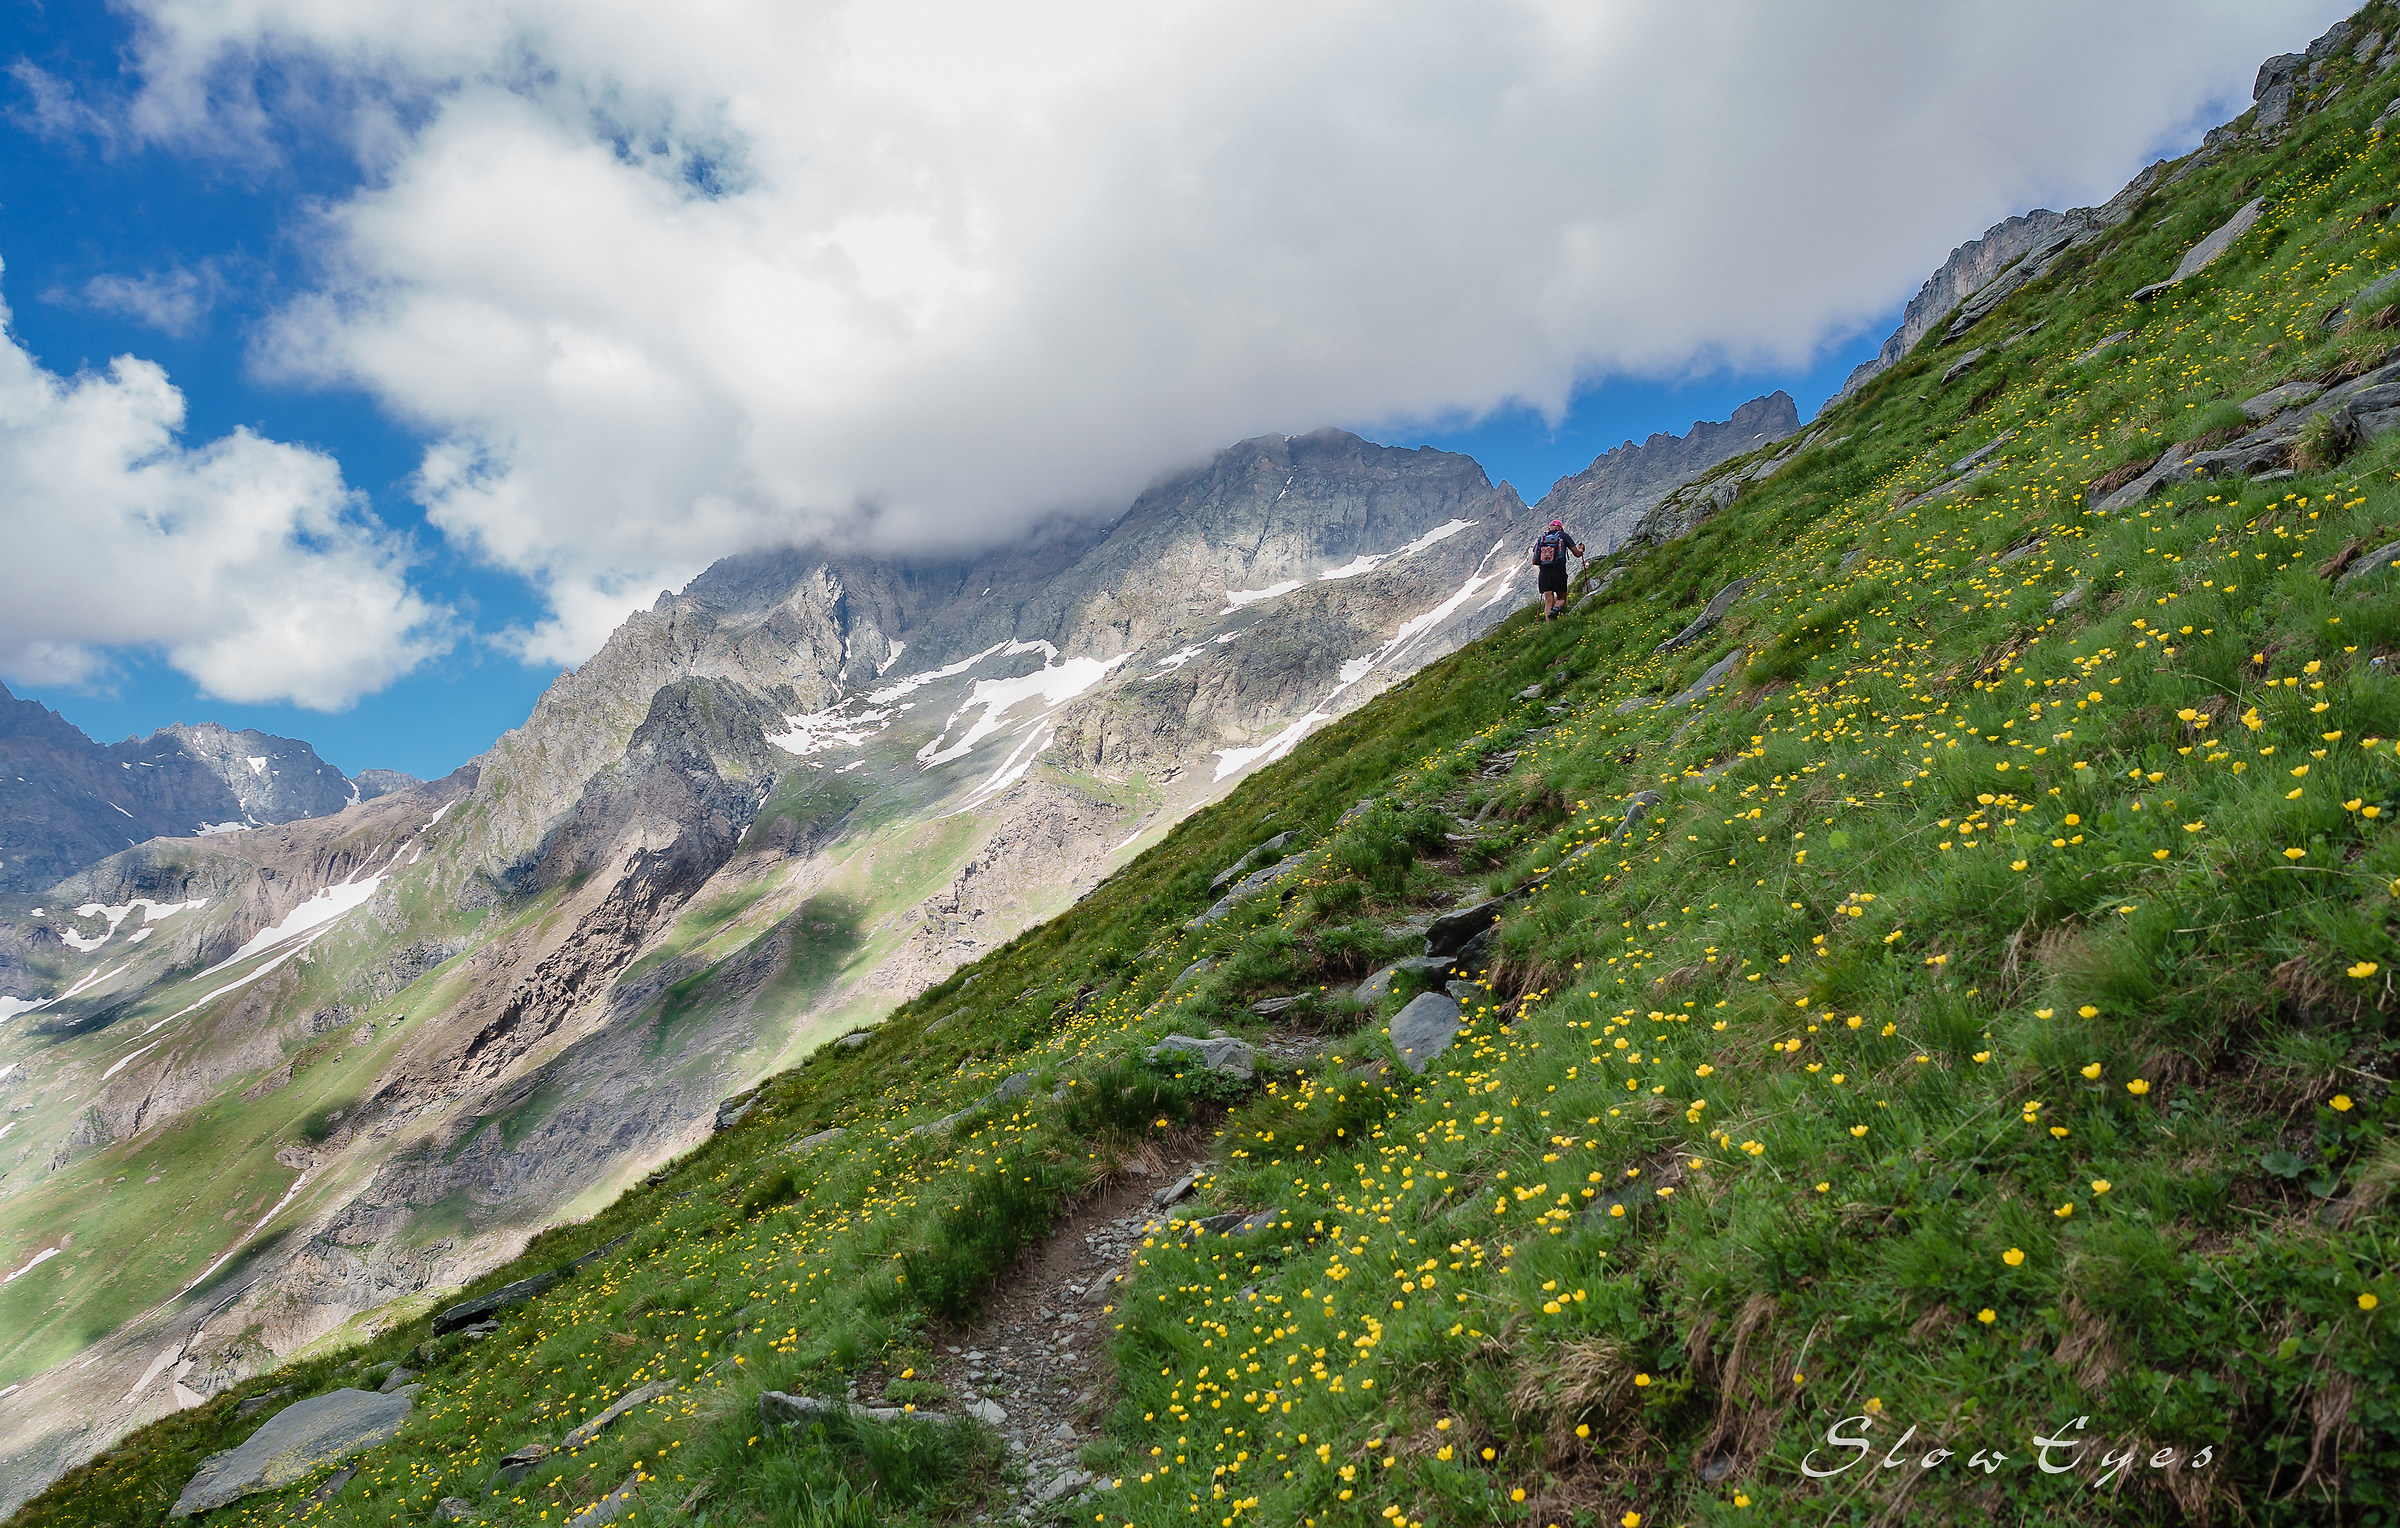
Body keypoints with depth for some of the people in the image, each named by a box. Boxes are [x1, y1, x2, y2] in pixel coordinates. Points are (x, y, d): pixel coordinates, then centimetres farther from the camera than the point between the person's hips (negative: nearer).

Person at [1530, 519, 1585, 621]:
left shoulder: (1540, 539, 16)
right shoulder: (1563, 536, 8)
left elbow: (1534, 561, 16)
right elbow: (1577, 554, 8)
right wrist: (1581, 549, 32)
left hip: (1544, 573, 2)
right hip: (1559, 572, -2)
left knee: (1548, 602, 5)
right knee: (1561, 599, 11)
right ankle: (1556, 610, -22)